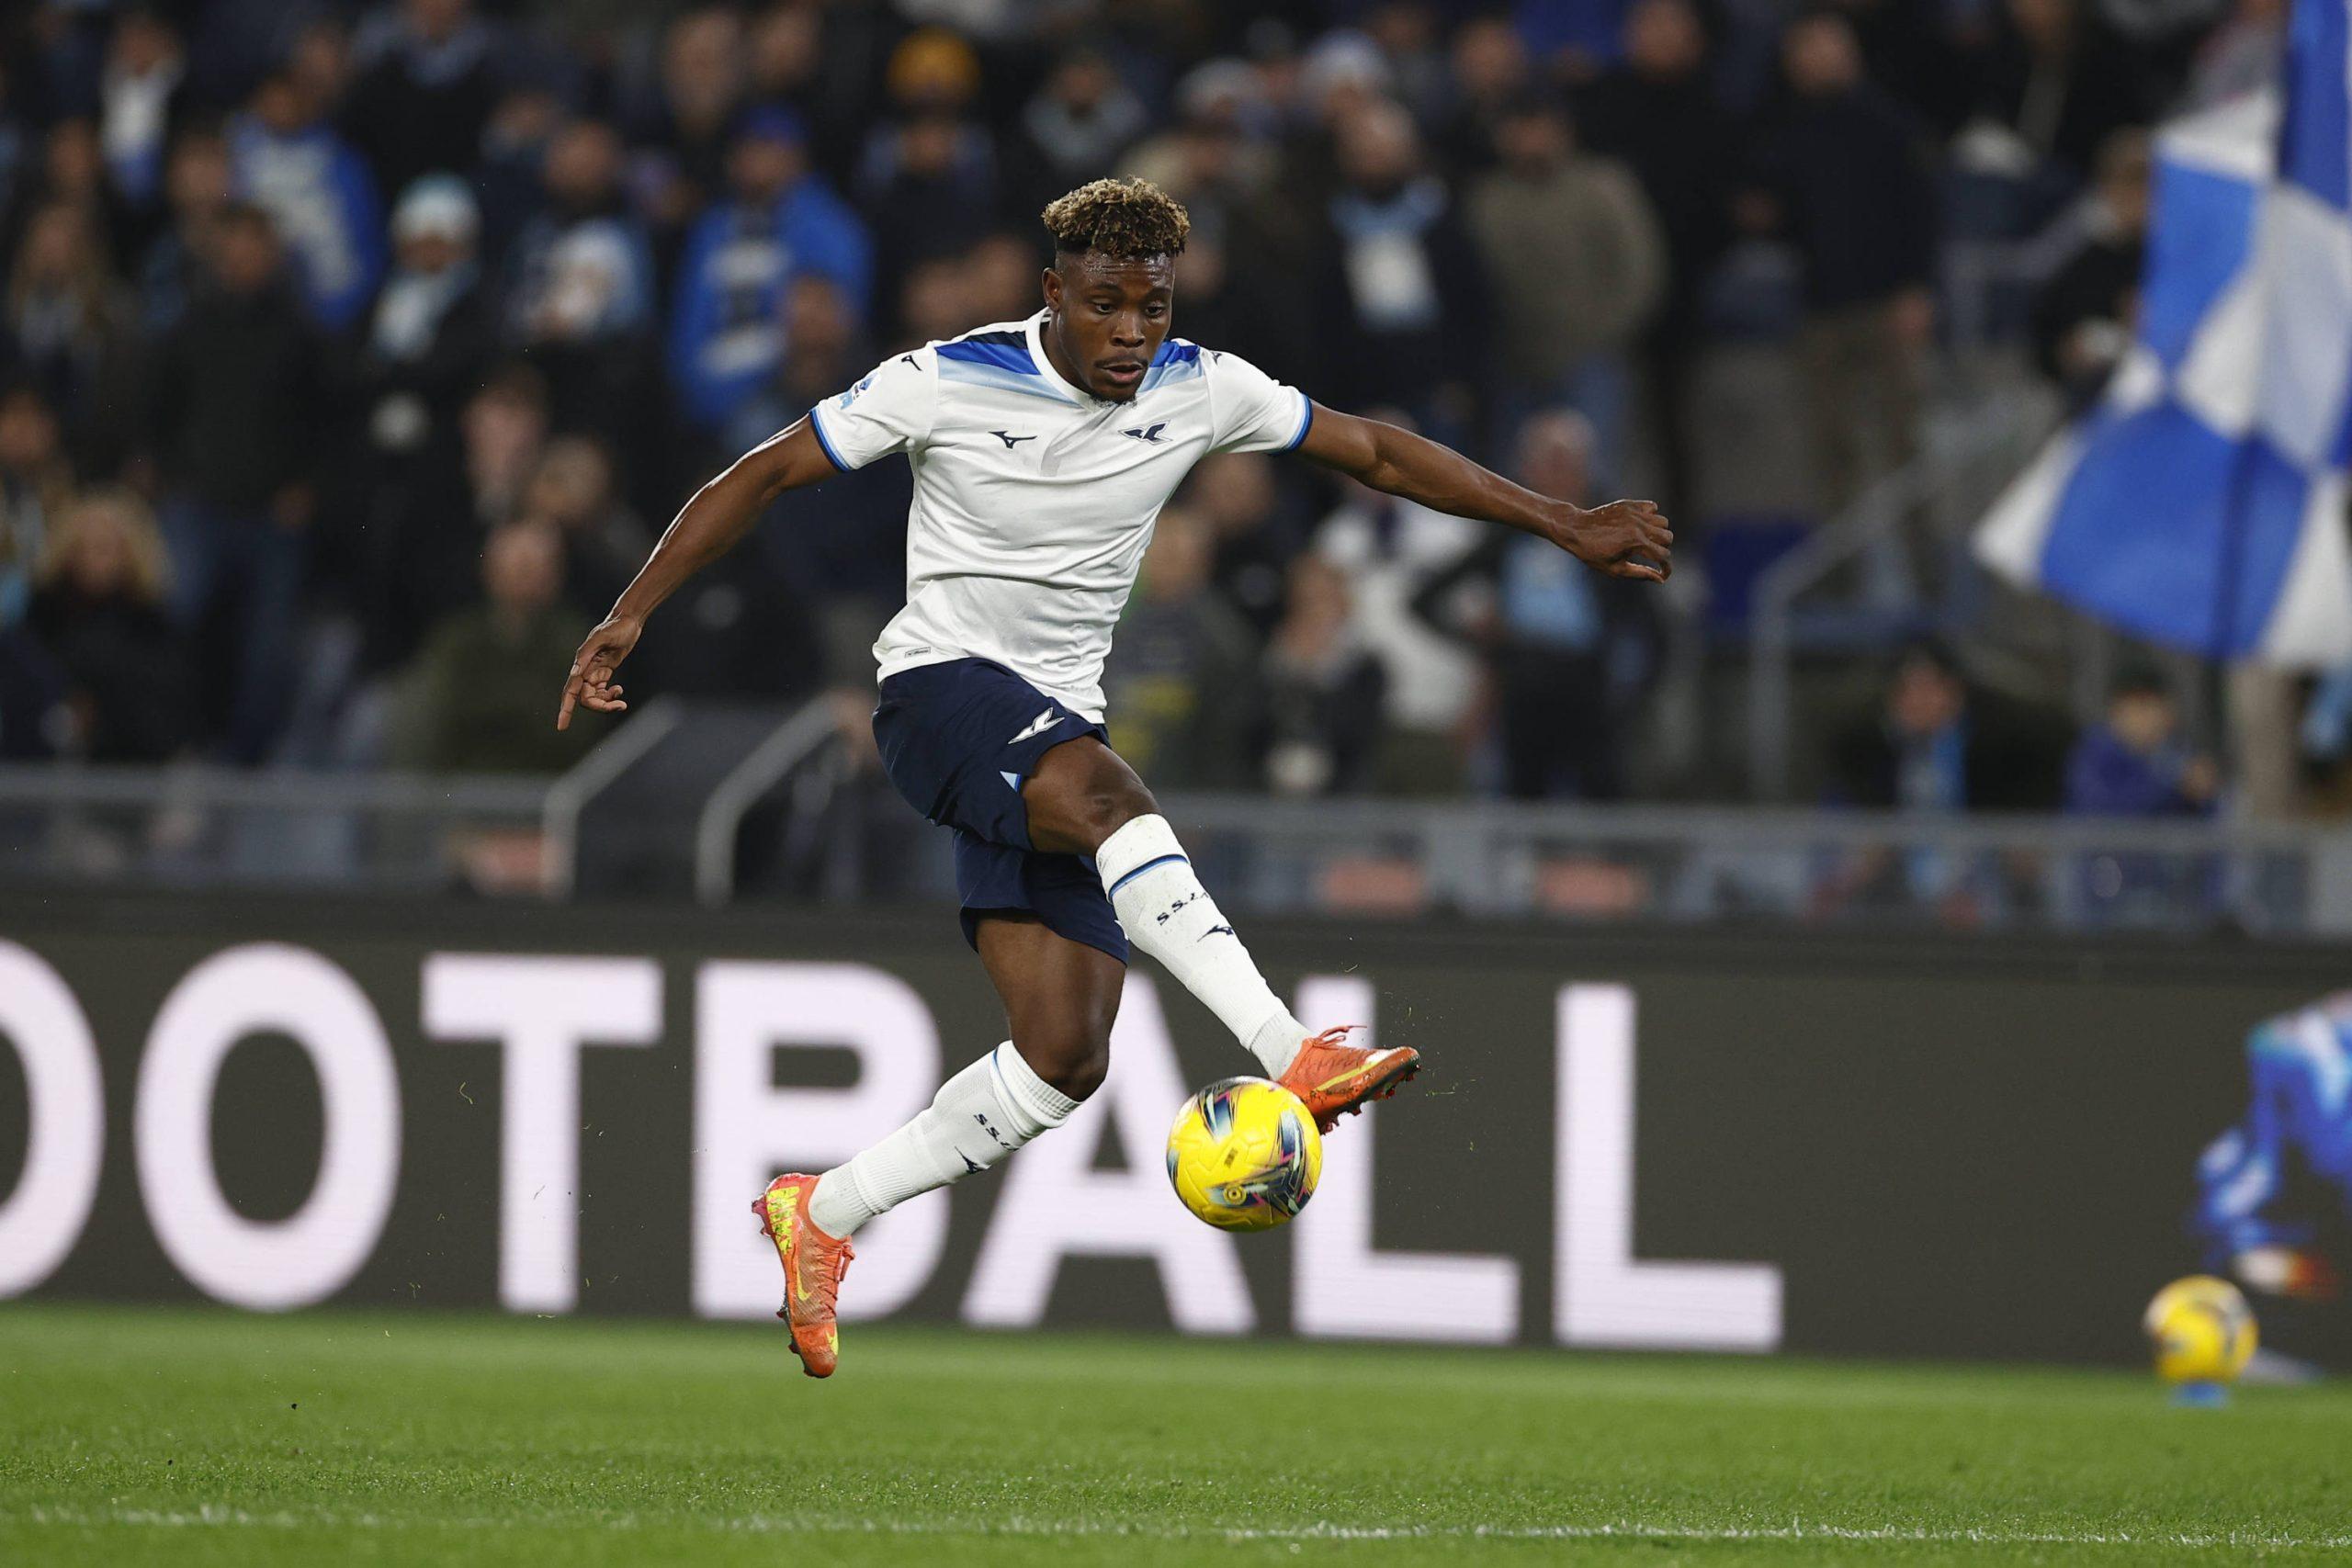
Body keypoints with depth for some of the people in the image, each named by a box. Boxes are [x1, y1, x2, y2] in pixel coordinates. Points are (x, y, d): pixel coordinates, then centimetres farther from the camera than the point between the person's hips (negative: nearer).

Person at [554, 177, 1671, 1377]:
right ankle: (1294, 1057, -51)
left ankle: (822, 1214, 9)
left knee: (1067, 1055, -6)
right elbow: (766, 473, -5)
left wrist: (1566, 527, 10)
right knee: (1107, 793, -37)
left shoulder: (1199, 391, 1)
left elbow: (1377, 453, 10)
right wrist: (633, 613, -12)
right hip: (940, 691, -6)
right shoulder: (943, 384, -11)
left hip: (1056, 729, 6)